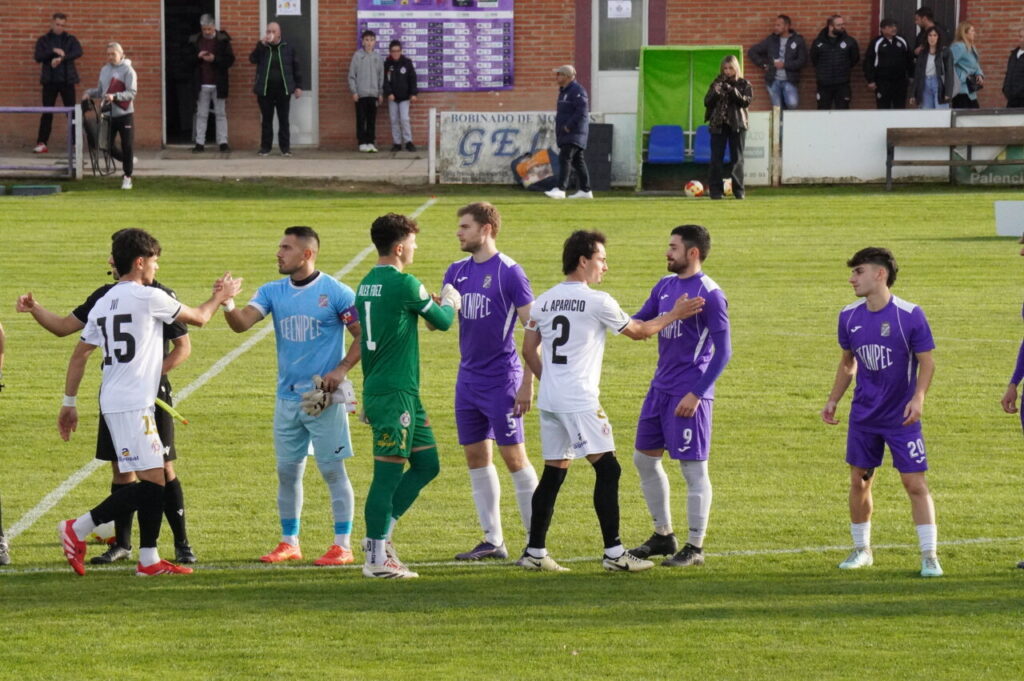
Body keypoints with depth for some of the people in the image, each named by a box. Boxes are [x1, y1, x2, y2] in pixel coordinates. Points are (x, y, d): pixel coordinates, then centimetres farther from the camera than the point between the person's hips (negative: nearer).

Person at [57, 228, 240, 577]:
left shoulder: (103, 303, 14)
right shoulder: (148, 297, -9)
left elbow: (79, 354, 16)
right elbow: (199, 318, 3)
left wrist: (69, 402, 21)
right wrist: (220, 297, 23)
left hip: (114, 402, 9)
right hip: (132, 404, -9)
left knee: (154, 482, 11)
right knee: (151, 483, -11)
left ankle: (149, 559, 10)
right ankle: (77, 529, -13)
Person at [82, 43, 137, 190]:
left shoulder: (127, 70, -8)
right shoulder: (104, 70, 11)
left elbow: (131, 93, -15)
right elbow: (101, 90, 19)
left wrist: (115, 96, -28)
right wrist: (89, 92, 0)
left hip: (124, 113, -5)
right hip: (109, 114, 5)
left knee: (127, 146, -1)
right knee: (107, 146, 3)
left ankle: (127, 177, 12)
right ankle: (127, 160, 30)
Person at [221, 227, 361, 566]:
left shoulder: (336, 293, -7)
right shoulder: (272, 292, 7)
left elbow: (363, 336, -4)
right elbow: (242, 322, -6)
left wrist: (341, 370, -15)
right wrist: (227, 305, -26)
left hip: (324, 398, -5)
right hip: (287, 396, 5)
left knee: (332, 470, -2)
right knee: (287, 471, 9)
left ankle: (343, 545, 4)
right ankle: (289, 543, 19)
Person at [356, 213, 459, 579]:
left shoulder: (367, 284, 12)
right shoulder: (404, 284, -14)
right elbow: (442, 321, 0)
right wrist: (450, 303, 17)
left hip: (377, 388, 9)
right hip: (395, 393, -9)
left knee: (427, 463, 14)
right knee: (388, 472, -6)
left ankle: (380, 533, 15)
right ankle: (376, 556, -3)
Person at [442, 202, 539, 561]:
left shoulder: (509, 272, -11)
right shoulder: (458, 271, 9)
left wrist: (528, 382, -15)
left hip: (502, 381, -7)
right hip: (468, 380, 7)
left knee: (514, 457, -5)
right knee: (476, 458, 8)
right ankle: (492, 541, 14)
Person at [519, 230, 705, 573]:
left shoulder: (544, 301, 10)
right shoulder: (597, 302, -8)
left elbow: (529, 350, 16)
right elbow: (638, 331, 4)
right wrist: (674, 315, 16)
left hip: (550, 400, 7)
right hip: (580, 402, -7)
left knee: (553, 472, 12)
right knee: (607, 469, -2)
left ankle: (535, 552, 12)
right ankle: (614, 553, -5)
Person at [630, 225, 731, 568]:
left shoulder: (709, 294, -13)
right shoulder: (665, 286, 10)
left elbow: (723, 351, -14)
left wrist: (696, 393, -18)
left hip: (688, 394, -9)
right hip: (660, 387, 9)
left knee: (693, 468, -3)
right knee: (644, 459, 13)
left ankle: (695, 547, 5)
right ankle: (663, 536, 24)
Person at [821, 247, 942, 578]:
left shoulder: (910, 315, -13)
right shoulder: (849, 316, 1)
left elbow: (926, 362, -8)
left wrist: (918, 397, -22)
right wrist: (832, 401, 12)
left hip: (901, 416, -5)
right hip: (863, 415, 5)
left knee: (915, 483, -7)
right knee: (858, 480, 9)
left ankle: (929, 556, -1)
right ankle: (861, 550, 25)